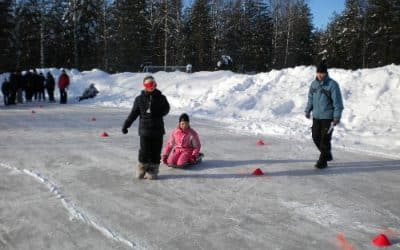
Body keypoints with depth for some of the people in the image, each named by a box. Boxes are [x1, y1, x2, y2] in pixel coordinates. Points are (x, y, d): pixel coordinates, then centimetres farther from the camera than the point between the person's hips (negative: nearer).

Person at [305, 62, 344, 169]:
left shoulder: (332, 84, -11)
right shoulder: (314, 83, 7)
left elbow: (337, 101, -12)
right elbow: (310, 98, 18)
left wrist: (337, 116, -15)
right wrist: (308, 110, 14)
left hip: (328, 117, -6)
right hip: (316, 116, 6)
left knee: (325, 139, -4)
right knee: (316, 137, 10)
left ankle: (323, 161, 6)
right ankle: (327, 154, 31)